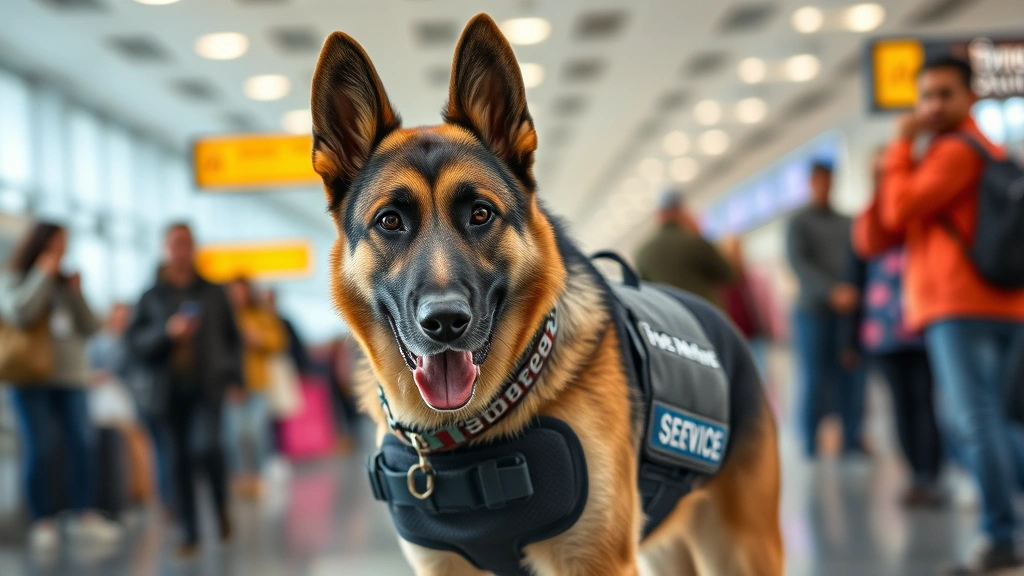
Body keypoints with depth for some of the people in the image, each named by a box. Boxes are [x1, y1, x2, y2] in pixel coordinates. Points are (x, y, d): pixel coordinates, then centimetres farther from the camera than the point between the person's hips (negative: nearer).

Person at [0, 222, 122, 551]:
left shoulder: (65, 283, 16)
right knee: (39, 450, -5)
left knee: (82, 443, -6)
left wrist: (76, 293, -3)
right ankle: (43, 522, -1)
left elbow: (91, 328, 10)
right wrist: (43, 274, -9)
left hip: (69, 376, 4)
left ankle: (85, 515, -3)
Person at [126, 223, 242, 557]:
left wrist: (234, 377, 1)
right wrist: (167, 332, -15)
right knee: (180, 462, 4)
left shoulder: (213, 294, 8)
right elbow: (135, 343, 1)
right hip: (170, 389, 2)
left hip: (207, 387, -1)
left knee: (205, 447, -21)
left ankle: (221, 504, 8)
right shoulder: (152, 298, 7)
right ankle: (190, 534, 14)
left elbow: (232, 339, 10)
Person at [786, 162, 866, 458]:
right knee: (814, 382, -4)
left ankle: (852, 444, 4)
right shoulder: (799, 222, 7)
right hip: (814, 311, -3)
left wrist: (854, 292, -7)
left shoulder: (847, 223, 19)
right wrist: (833, 290, -19)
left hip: (847, 311, 3)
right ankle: (811, 449, 1)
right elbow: (798, 262, -6)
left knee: (851, 381, -1)